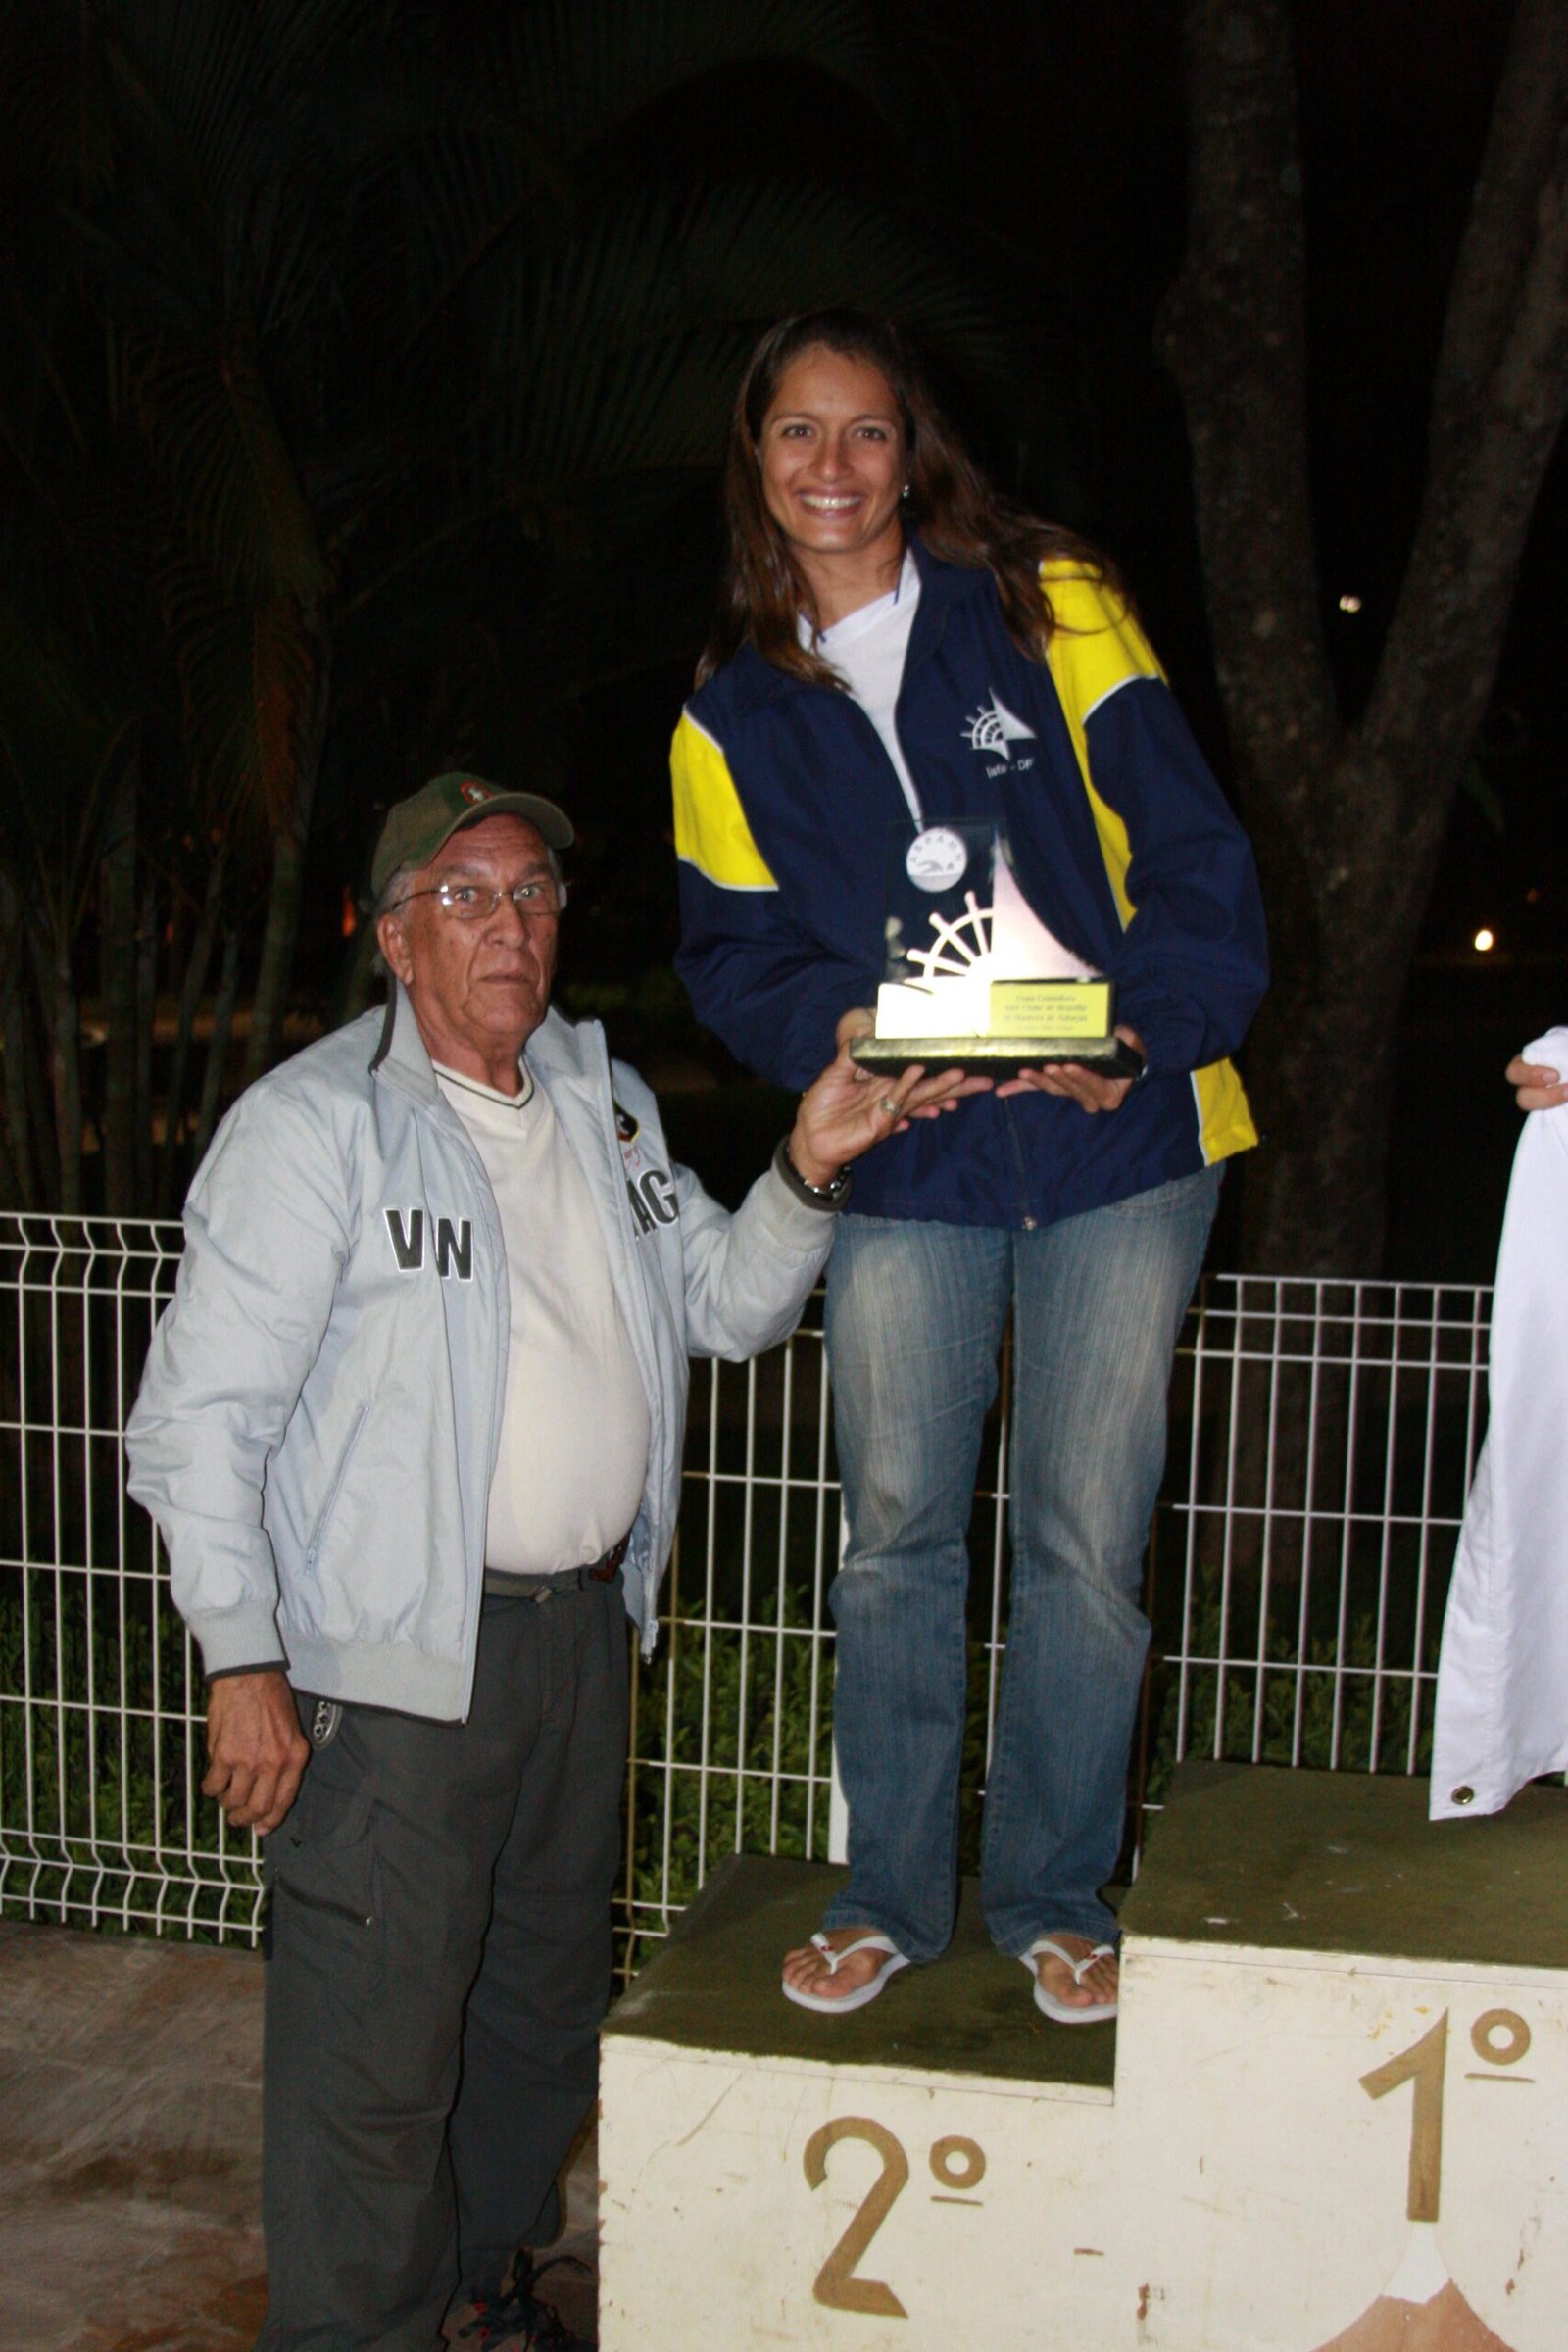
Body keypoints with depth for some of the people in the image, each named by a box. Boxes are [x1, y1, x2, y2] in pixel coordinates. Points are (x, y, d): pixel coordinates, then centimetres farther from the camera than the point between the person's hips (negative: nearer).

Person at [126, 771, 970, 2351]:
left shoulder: (601, 1098, 11)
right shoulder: (316, 1121, -10)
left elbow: (725, 1305, 13)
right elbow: (199, 1413, -12)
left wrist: (807, 1172, -4)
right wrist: (244, 1660, -17)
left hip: (580, 1627, 7)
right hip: (394, 1660, -7)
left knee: (545, 1998, 21)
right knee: (375, 2045, 0)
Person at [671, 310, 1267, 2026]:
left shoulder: (1045, 610, 1)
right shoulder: (733, 713, 9)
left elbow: (1190, 846, -2)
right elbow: (734, 960, 8)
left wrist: (1147, 1029, -16)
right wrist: (839, 1030, -13)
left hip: (1119, 1145, -1)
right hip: (904, 1167, 2)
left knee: (1085, 1546, 3)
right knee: (895, 1539, 5)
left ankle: (1054, 1898, 22)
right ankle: (889, 1895, 24)